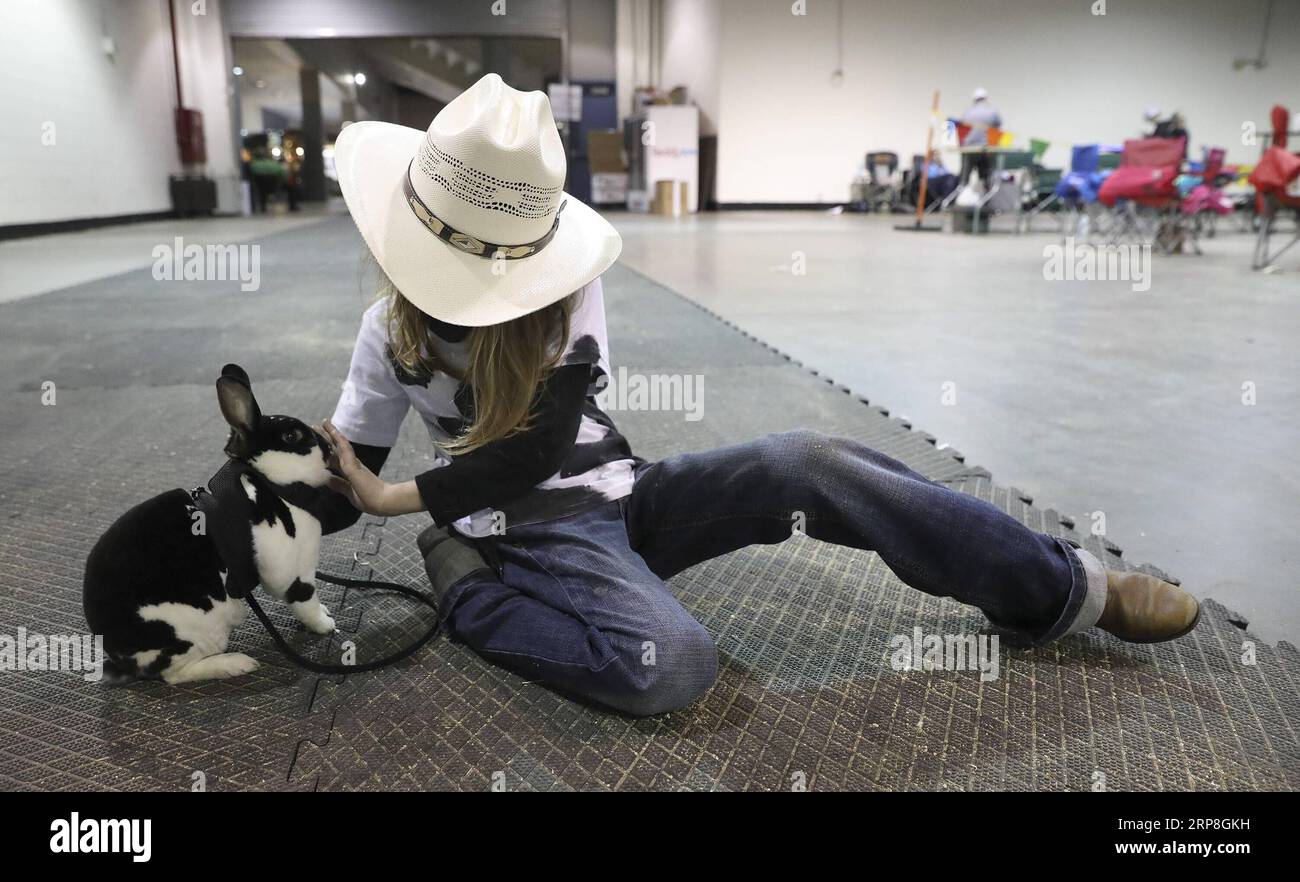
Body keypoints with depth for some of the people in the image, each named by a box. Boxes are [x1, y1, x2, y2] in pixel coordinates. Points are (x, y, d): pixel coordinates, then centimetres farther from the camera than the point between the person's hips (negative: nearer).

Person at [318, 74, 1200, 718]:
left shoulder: (566, 283, -7)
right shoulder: (393, 333, -1)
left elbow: (543, 443, -13)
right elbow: (339, 488, 4)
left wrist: (404, 495, -12)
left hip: (622, 496, 3)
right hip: (534, 532, -2)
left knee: (804, 461, -22)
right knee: (673, 666, -35)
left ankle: (1065, 588, -11)